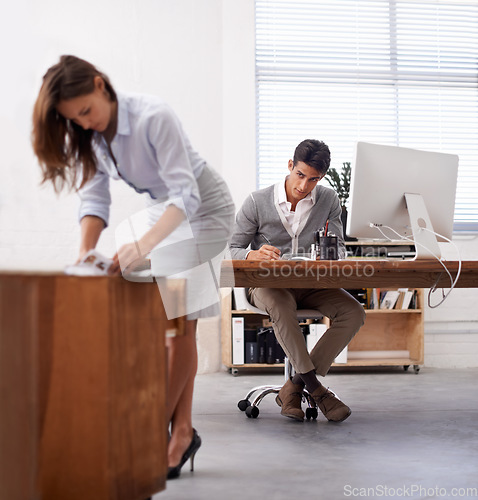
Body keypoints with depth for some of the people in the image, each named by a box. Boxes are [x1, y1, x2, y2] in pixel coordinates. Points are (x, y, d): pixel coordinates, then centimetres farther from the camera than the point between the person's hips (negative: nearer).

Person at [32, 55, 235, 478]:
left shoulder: (153, 118, -31)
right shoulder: (87, 135, -8)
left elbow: (186, 194, -35)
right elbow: (95, 198, -11)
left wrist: (143, 245, -48)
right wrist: (86, 252, -28)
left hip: (203, 207, -7)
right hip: (163, 210, 7)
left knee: (180, 323, -7)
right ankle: (182, 431, 8)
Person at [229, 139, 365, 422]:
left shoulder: (329, 201, 3)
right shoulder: (257, 202, -5)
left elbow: (340, 248, 6)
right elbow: (233, 249, -3)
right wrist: (255, 255, -27)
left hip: (311, 285, 3)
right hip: (267, 284, -3)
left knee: (354, 313, -23)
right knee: (281, 306, -40)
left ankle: (294, 388, -22)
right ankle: (316, 389, -27)